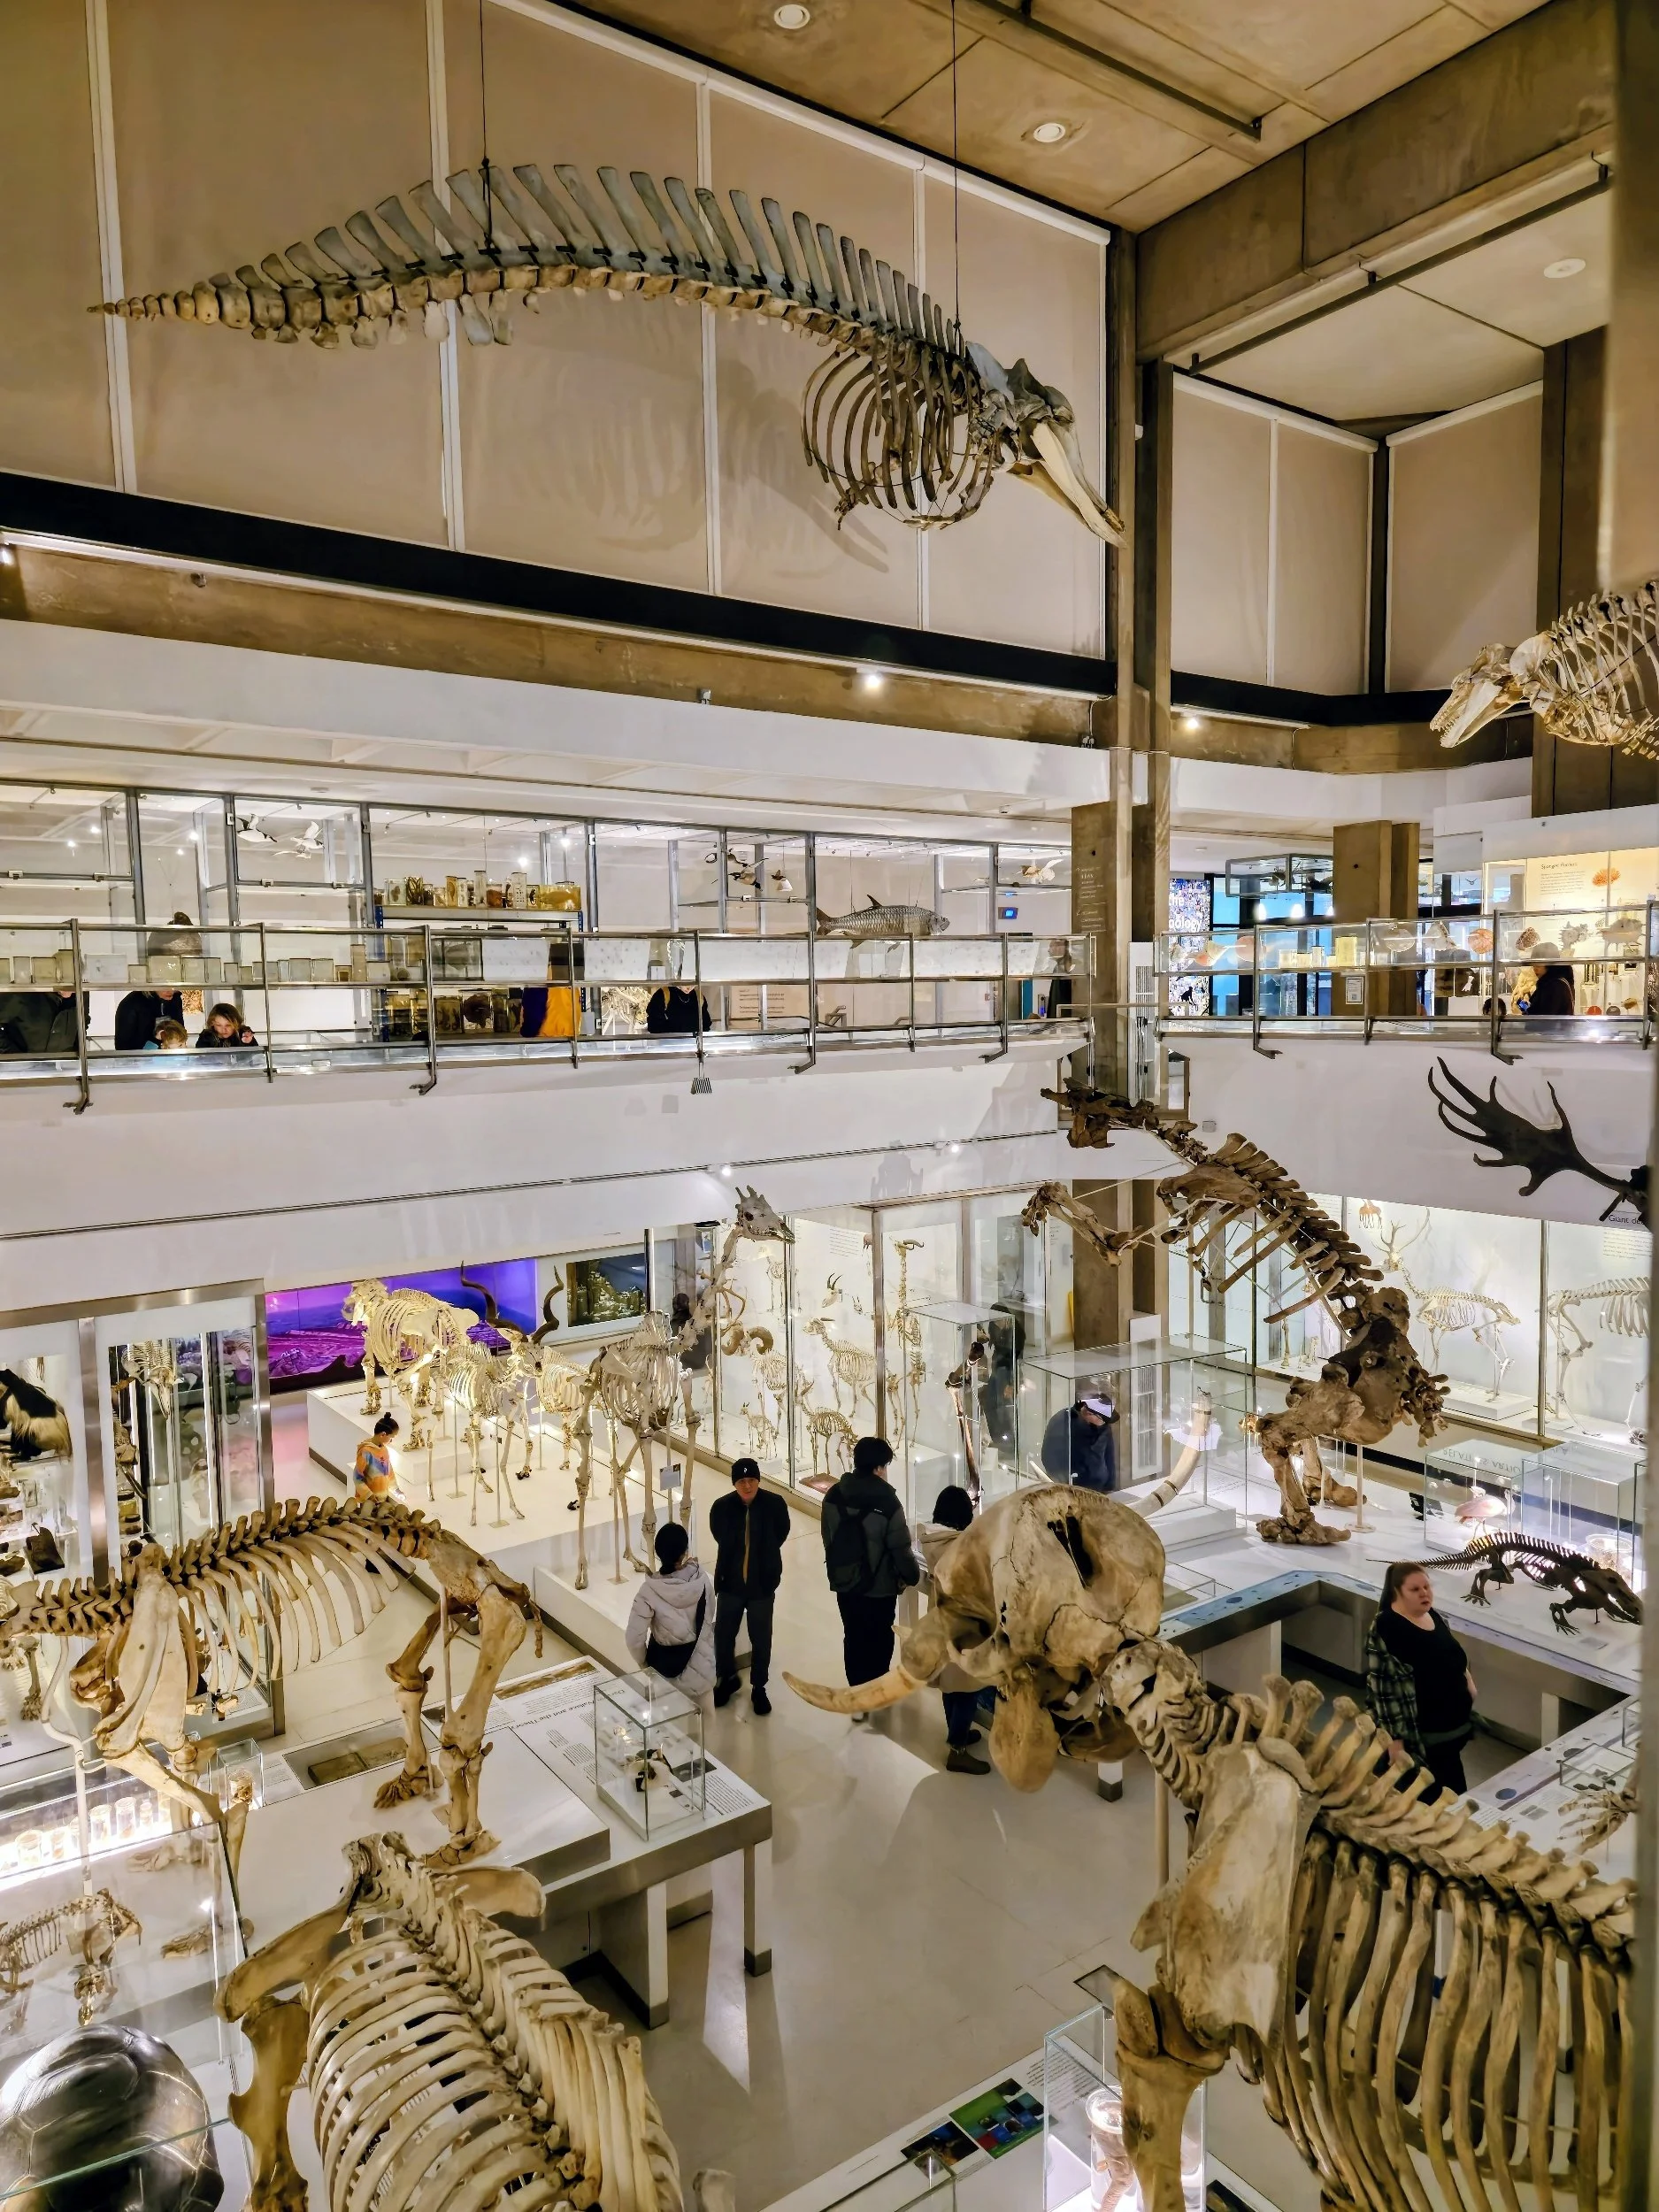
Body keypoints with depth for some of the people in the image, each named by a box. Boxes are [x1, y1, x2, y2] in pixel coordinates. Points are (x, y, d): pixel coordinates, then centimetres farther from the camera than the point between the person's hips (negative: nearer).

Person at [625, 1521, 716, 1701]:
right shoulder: (701, 1580, -17)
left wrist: (643, 1663, -1)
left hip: (666, 1666, -2)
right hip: (700, 1665, 2)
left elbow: (634, 1638, -19)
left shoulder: (650, 1590, -24)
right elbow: (709, 1617, -1)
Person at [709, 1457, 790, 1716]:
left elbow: (780, 1535, -1)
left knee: (761, 1640, 11)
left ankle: (759, 1689, 33)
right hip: (730, 1583, 1)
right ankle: (727, 1680, 41)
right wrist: (736, 1556, 3)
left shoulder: (775, 1504, -17)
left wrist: (762, 1556, 4)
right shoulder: (721, 1507, -15)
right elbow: (720, 1538, 2)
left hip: (762, 1584, -1)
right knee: (723, 1635, 15)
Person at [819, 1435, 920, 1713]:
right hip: (880, 1585, -4)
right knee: (879, 1639, 16)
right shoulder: (887, 1501, -20)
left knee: (853, 1638, 15)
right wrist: (912, 1576, 1)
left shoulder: (833, 1495, -4)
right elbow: (900, 1546, -15)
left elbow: (828, 1540, 6)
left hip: (844, 1582, 4)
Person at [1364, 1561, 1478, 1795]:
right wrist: (1395, 1743, -24)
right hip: (1420, 1734, -8)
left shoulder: (1435, 1616, 4)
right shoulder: (1386, 1629, -21)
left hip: (1452, 1724, 8)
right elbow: (1384, 1689, -23)